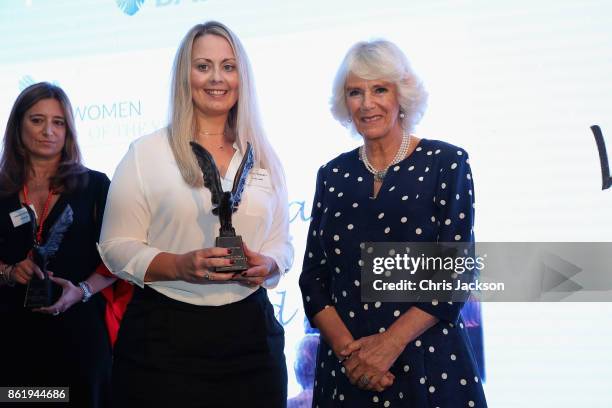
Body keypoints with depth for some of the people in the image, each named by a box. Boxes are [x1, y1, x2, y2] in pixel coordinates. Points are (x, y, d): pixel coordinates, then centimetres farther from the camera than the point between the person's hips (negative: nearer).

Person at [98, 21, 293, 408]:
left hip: (250, 332, 3)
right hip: (165, 334, -3)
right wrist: (179, 265, -20)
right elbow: (117, 246, -4)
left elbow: (281, 243, 14)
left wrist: (268, 266, -9)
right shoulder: (145, 153, -1)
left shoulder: (264, 158, 9)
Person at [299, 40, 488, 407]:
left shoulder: (446, 162, -3)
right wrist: (346, 347, -11)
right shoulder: (333, 175, 6)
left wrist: (390, 343, -18)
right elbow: (313, 277, 4)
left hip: (428, 362, -3)